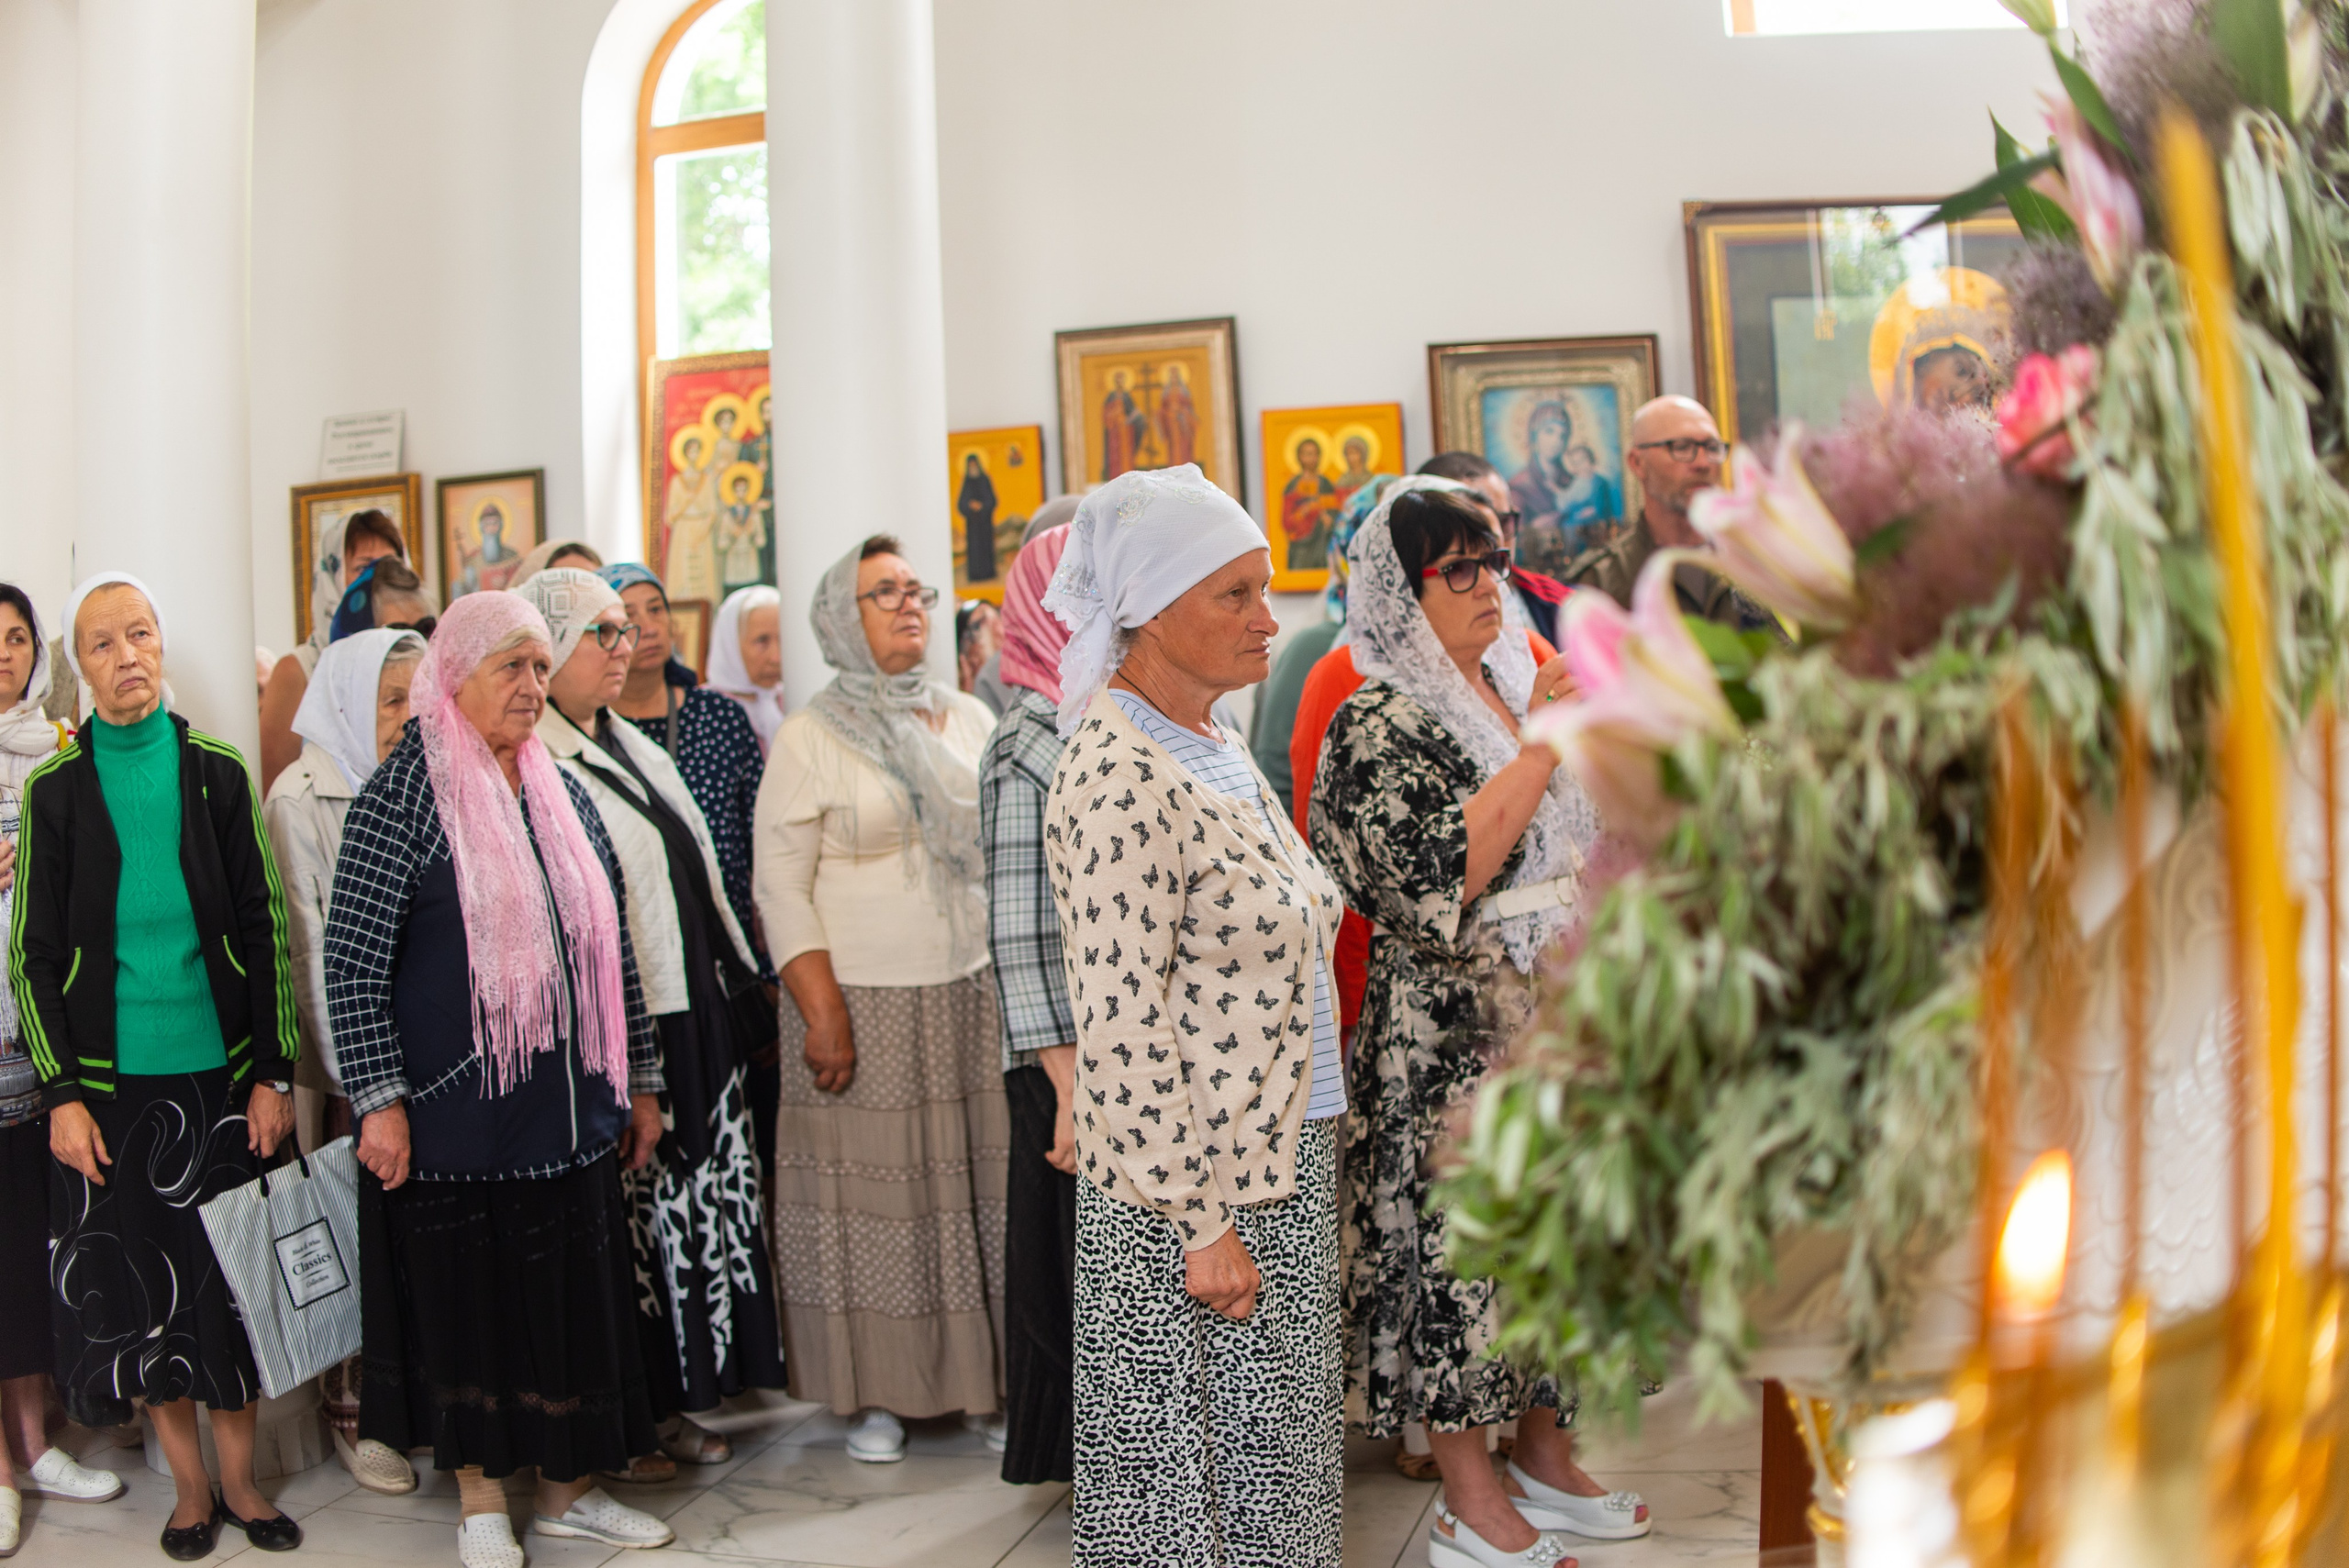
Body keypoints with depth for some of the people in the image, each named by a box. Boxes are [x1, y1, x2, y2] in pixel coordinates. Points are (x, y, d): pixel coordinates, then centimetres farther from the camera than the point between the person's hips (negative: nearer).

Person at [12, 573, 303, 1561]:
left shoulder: (217, 773, 0)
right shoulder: (55, 789, 0)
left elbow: (263, 927, 1)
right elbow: (34, 953, 1)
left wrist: (273, 1072, -3)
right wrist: (62, 1092, -6)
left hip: (218, 1069, 0)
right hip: (111, 1078, 0)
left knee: (226, 1278, 8)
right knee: (137, 1284, 8)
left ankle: (238, 1479, 23)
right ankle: (190, 1486, 24)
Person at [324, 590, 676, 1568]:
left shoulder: (561, 792, 10)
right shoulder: (404, 795, -7)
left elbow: (608, 945, 14)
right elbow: (352, 961, -9)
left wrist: (640, 1080, 14)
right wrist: (378, 1099, -13)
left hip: (569, 1110, 5)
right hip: (455, 1112, -5)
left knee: (573, 1295, 10)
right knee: (466, 1298, 7)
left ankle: (569, 1489, 27)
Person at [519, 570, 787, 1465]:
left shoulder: (629, 743, 16)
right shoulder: (533, 760, -13)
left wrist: (739, 982, 20)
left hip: (697, 1012, 9)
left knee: (703, 1202, 14)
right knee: (639, 1213, 2)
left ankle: (687, 1388, 27)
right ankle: (641, 1411, 17)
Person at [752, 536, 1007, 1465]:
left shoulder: (971, 720, 10)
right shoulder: (810, 739, -2)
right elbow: (782, 889, -6)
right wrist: (822, 1016, -12)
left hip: (977, 995, 4)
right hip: (867, 1002, -3)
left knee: (981, 1186, 6)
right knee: (874, 1196, 3)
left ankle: (985, 1382, 21)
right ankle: (877, 1395, 19)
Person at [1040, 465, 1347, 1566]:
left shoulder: (1210, 743, 9)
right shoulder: (1117, 778, -21)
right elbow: (1123, 1032, -22)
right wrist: (1201, 1223, -18)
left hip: (1282, 1162, 9)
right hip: (1198, 1186, -9)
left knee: (1268, 1439, 20)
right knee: (1193, 1448, 9)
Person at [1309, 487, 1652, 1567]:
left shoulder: (1516, 692, 12)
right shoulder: (1379, 721, -11)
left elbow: (1584, 845, 22)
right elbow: (1444, 869, -24)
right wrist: (1543, 743, -19)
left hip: (1555, 1012, 8)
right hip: (1451, 1028, -8)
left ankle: (1543, 1456, 32)